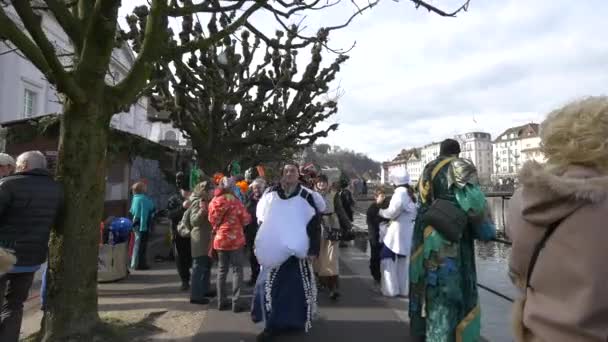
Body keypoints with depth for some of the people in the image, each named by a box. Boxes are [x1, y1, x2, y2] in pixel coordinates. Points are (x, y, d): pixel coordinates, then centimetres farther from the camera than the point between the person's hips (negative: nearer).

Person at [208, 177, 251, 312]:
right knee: (237, 270, 3)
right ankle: (236, 303, 2)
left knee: (222, 270, 15)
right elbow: (246, 219, -8)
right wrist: (237, 219, 11)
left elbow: (211, 220, 11)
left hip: (219, 239, 5)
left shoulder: (213, 202, 2)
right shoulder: (234, 201, -13)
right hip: (235, 239, -5)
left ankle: (221, 301, 19)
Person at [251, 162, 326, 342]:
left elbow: (315, 225, -6)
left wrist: (313, 250, -12)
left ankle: (295, 320, 22)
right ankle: (274, 324, 15)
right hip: (274, 251, 2)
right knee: (271, 286, 3)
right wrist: (261, 246, 8)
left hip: (298, 251, -2)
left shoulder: (307, 196, -7)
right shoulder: (270, 194, 2)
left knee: (296, 286, 5)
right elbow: (262, 221, 11)